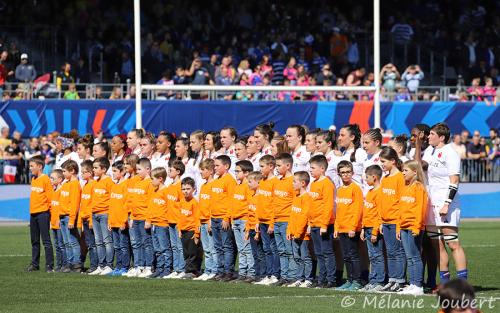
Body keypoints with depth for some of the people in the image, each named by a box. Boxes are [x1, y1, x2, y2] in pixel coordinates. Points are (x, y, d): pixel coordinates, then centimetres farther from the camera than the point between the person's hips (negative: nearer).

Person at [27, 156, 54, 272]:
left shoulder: (45, 179, -10)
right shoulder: (33, 179, 14)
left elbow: (50, 196, -11)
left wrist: (49, 209, -10)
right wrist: (32, 208, 15)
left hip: (43, 213, -8)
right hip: (33, 213, 8)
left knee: (46, 240, -7)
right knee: (34, 241, 13)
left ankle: (49, 265, -5)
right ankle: (34, 264, 19)